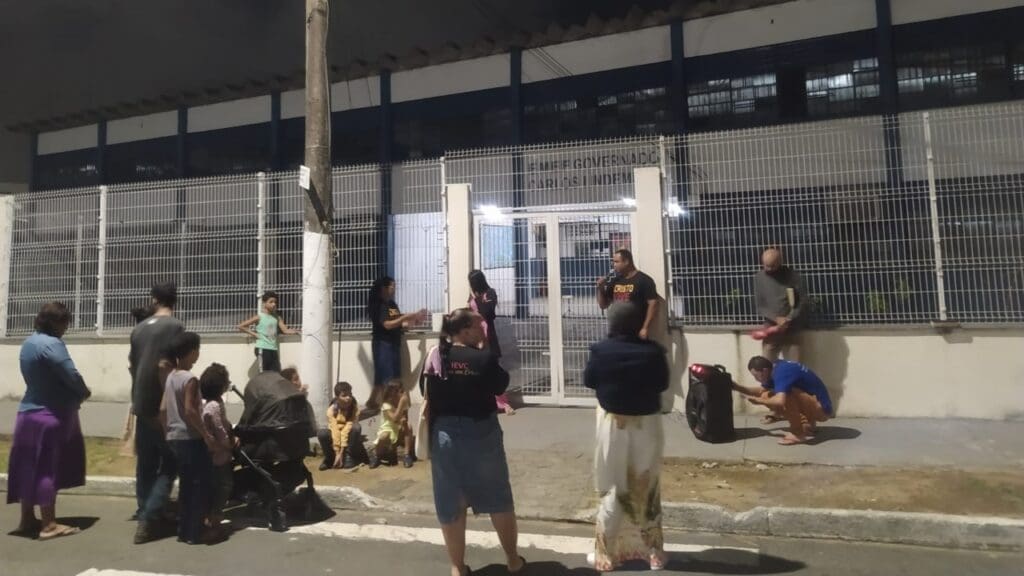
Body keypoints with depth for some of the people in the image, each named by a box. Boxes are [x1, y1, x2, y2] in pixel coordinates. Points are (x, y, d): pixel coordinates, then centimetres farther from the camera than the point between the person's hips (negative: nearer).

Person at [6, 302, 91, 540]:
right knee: (47, 469, -3)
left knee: (30, 468, 14)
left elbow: (44, 378, 12)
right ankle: (49, 525, 4)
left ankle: (27, 519, 23)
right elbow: (71, 376, -21)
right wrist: (84, 393, -1)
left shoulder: (29, 342, 11)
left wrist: (75, 394, 3)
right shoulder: (51, 344, -19)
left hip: (30, 413, 9)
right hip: (49, 416, -9)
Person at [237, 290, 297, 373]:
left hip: (274, 349, 5)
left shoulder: (277, 317, 9)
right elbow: (240, 327, -5)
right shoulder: (259, 317, -5)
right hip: (262, 349, -5)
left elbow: (285, 330, 0)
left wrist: (296, 331, -17)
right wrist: (254, 334, -5)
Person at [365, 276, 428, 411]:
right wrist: (406, 316, -19)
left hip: (394, 344, 8)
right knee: (384, 376, -6)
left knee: (393, 376, 9)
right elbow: (388, 325, -21)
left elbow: (399, 325, 14)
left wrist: (415, 320, 3)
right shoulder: (379, 305, -11)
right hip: (383, 344, -8)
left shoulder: (392, 304, 13)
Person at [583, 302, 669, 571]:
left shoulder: (601, 350, -13)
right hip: (647, 424, 1)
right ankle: (654, 552, 27)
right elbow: (662, 384, 2)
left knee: (612, 490, 11)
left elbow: (588, 381, 1)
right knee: (647, 489, 16)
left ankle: (607, 555, 18)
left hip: (613, 424, -1)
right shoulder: (653, 351, -11)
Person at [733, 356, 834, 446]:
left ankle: (798, 433, -13)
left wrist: (759, 400, -21)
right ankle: (808, 425, 13)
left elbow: (780, 401, -40)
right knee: (767, 396, 4)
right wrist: (738, 387, 4)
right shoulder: (775, 368, 2)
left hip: (821, 408, -10)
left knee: (787, 394, -32)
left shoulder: (781, 372, -26)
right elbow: (762, 390, 16)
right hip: (812, 406, 10)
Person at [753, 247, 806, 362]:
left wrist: (789, 319, -15)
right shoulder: (759, 277, 0)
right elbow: (759, 306, 0)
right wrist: (776, 318, -16)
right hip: (770, 329, 1)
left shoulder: (792, 275, -3)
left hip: (791, 330, -1)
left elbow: (803, 301, -3)